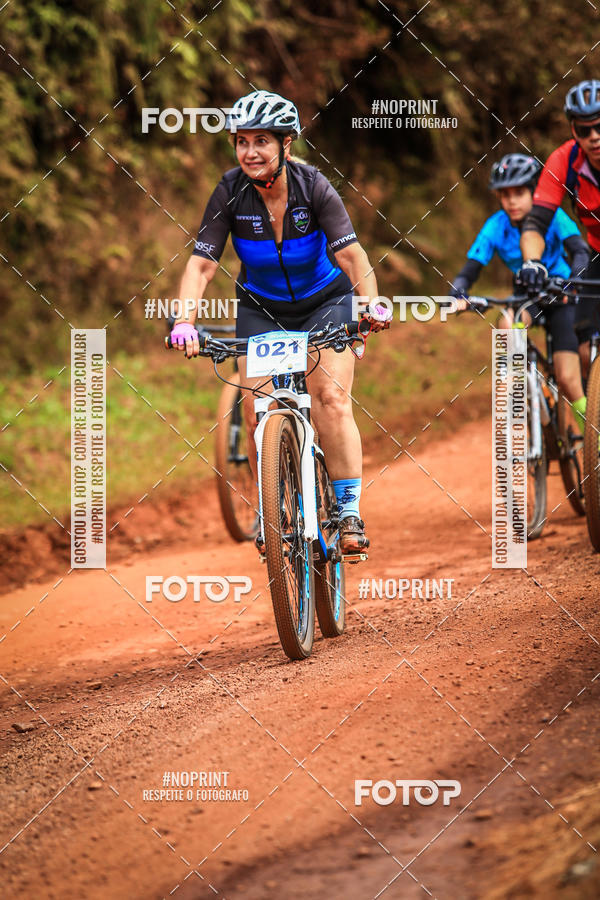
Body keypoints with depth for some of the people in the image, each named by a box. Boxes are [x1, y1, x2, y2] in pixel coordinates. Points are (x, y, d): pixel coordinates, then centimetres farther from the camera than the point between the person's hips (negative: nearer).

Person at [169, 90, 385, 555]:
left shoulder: (314, 186, -23)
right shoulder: (231, 193, -18)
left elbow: (352, 255, -31)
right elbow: (201, 264, -22)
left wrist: (371, 304, -49)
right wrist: (184, 321, -38)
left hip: (325, 302, -2)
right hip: (262, 308, 2)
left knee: (331, 398, -19)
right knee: (257, 407, -13)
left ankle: (350, 515, -14)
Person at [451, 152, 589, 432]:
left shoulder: (552, 217, -19)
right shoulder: (495, 227, -14)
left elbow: (579, 251, -31)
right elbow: (470, 270, -17)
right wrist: (458, 295, -39)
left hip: (560, 296, -2)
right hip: (528, 299, 2)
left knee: (567, 379, -13)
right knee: (506, 324, -35)